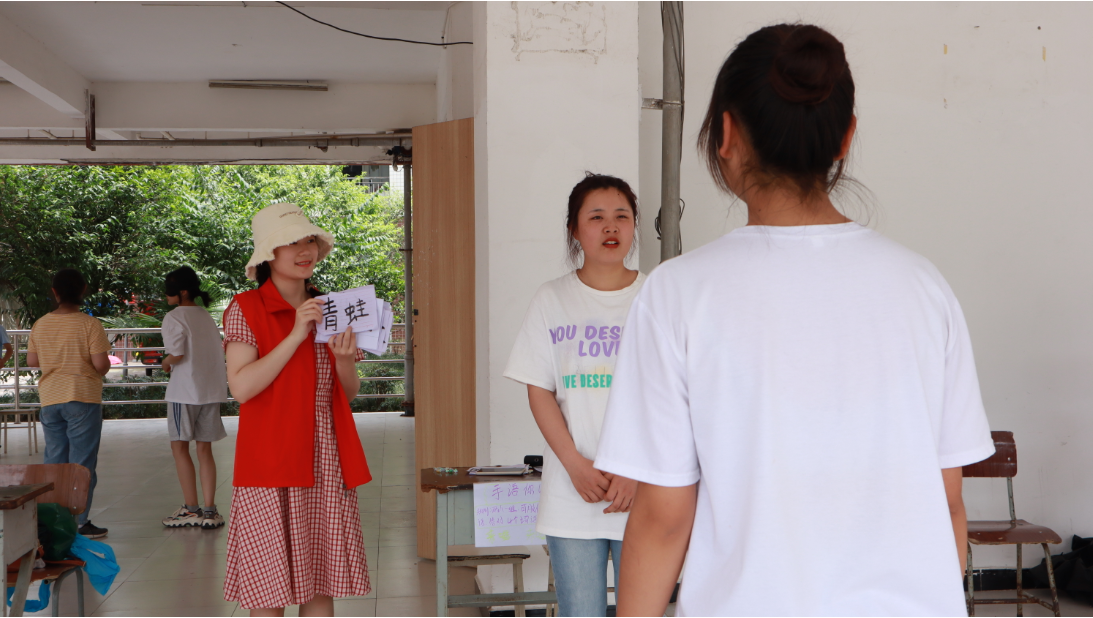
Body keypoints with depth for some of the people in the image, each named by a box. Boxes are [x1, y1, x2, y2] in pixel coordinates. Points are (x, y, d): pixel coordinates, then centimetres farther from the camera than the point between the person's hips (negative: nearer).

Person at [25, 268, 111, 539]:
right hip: (83, 398, -5)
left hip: (50, 399, 5)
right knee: (82, 463, 0)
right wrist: (102, 370, 6)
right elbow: (101, 364, -16)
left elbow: (32, 360, 9)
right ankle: (79, 522, 0)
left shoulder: (40, 325, 3)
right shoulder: (90, 324, -12)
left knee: (54, 461, 12)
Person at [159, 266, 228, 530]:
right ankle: (209, 510, 5)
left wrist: (166, 363, 1)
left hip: (185, 390, -6)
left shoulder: (175, 317, -8)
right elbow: (219, 352, 12)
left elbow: (177, 353, -18)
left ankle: (191, 509, 3)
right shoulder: (207, 316, 13)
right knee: (204, 449, 8)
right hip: (212, 389, 6)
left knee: (180, 447, 3)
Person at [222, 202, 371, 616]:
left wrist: (344, 357, -7)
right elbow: (241, 387, -15)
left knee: (322, 581, 7)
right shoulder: (246, 309, -3)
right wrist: (296, 336, -16)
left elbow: (350, 391, 14)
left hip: (326, 462, 5)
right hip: (271, 461, -5)